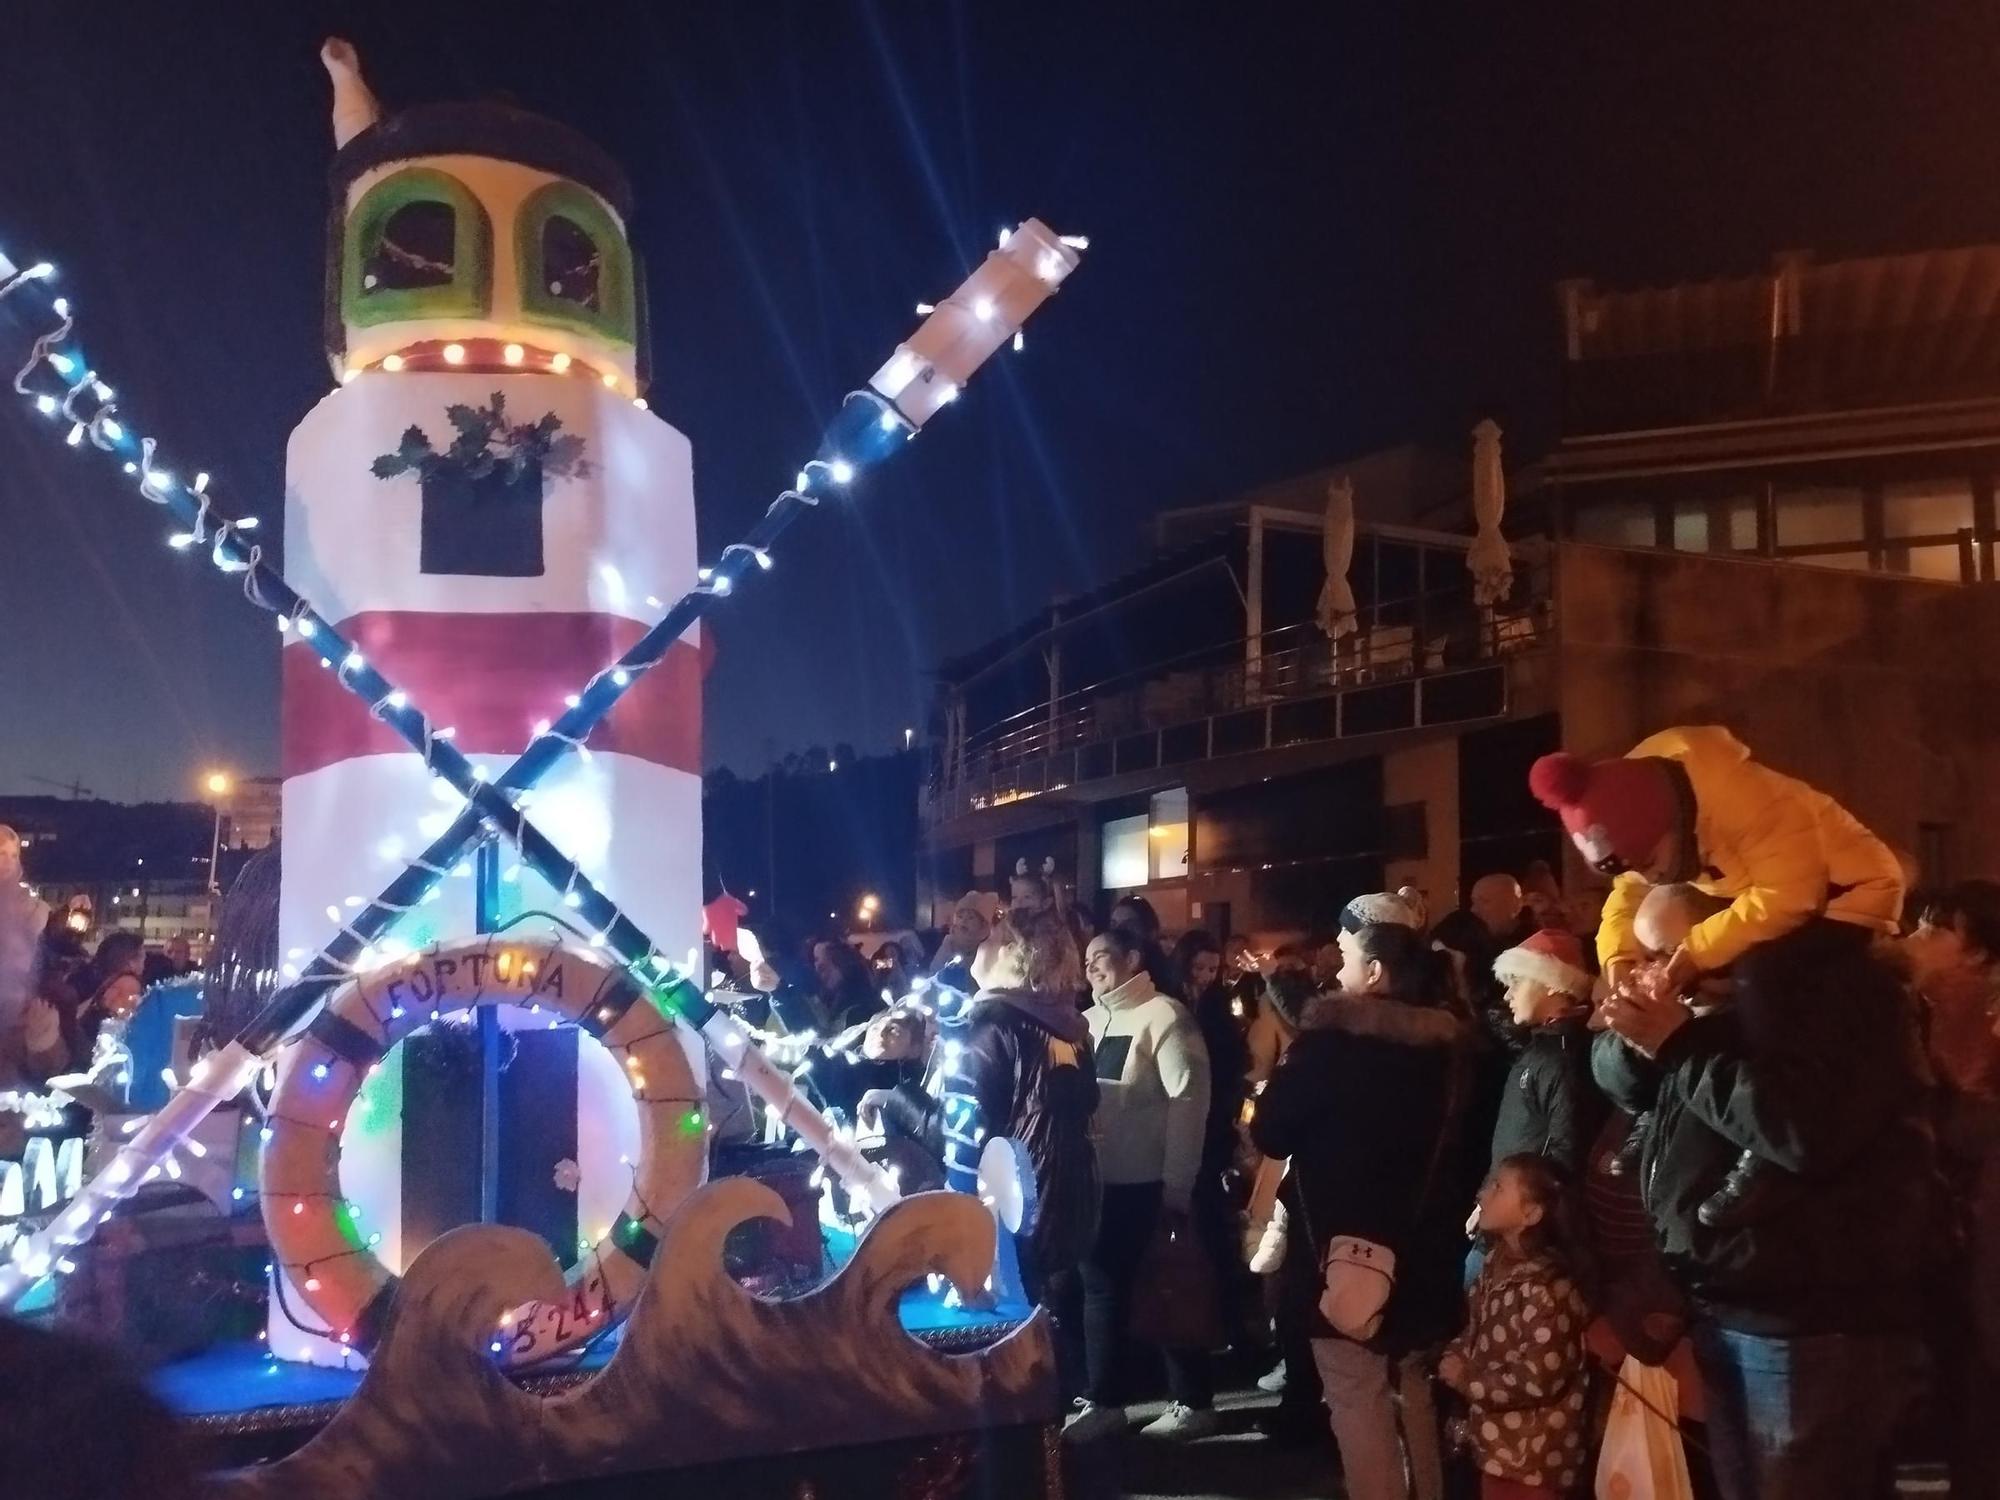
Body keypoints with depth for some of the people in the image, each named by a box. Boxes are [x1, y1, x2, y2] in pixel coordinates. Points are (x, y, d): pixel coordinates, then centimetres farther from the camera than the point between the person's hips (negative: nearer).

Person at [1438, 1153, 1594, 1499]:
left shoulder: (1546, 1286, -24)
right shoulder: (1496, 1265, 5)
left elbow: (1538, 1380, -26)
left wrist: (1464, 1379, -15)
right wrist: (1454, 1357, -4)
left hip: (1531, 1457, -9)